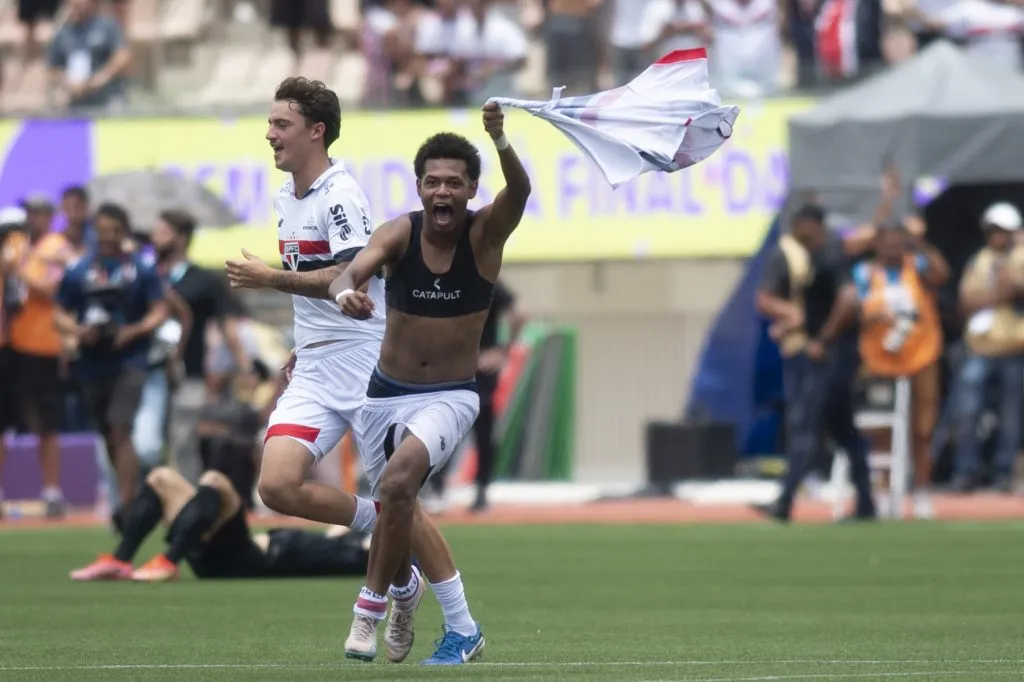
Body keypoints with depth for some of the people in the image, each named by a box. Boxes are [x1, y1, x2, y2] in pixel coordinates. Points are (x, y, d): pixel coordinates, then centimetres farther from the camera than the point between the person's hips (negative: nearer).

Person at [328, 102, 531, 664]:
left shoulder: (485, 232, -12)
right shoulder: (400, 233, -11)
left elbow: (520, 190, -32)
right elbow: (356, 269, -29)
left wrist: (501, 143, -53)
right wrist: (345, 292, -54)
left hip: (450, 398, -3)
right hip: (384, 394, 3)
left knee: (398, 480, -29)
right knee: (397, 508, 15)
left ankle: (371, 610, -13)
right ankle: (461, 628, 40)